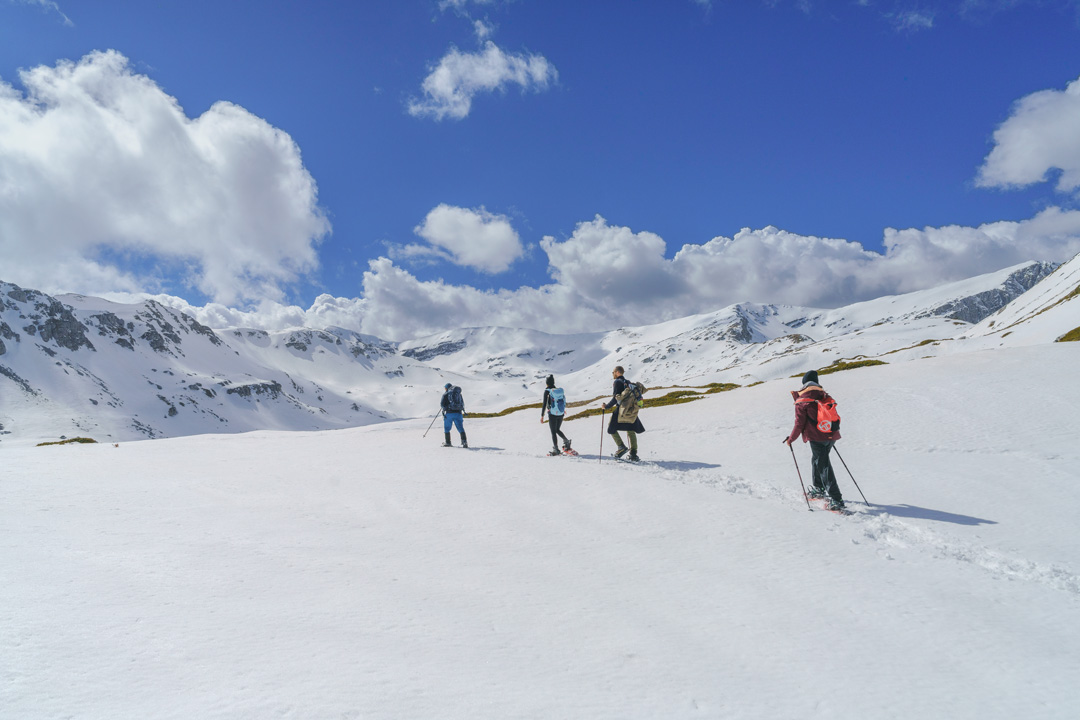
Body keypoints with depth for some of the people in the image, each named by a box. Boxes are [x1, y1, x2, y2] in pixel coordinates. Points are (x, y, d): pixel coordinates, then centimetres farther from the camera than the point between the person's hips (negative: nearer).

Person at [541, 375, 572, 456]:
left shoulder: (547, 391, -11)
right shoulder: (559, 389, 4)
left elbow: (544, 404, -13)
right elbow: (564, 399, 18)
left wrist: (542, 415, -10)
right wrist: (564, 409, 36)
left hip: (552, 414, -5)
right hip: (561, 414, 5)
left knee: (553, 432, 4)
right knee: (557, 430, 22)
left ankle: (556, 450, 4)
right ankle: (566, 441, 1)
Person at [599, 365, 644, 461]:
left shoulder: (617, 382, -6)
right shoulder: (628, 382, 15)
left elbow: (615, 398, -13)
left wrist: (607, 406, -2)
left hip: (621, 409, -7)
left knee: (612, 429, 7)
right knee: (631, 431, 10)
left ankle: (621, 447, -8)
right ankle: (633, 454, 4)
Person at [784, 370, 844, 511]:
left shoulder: (802, 400, -8)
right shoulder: (825, 396, 10)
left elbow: (800, 423, -7)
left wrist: (791, 439, 3)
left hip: (817, 437, -7)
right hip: (831, 436, 7)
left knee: (824, 467, -5)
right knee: (817, 460, 26)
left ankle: (837, 500, -10)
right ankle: (818, 489, 39)